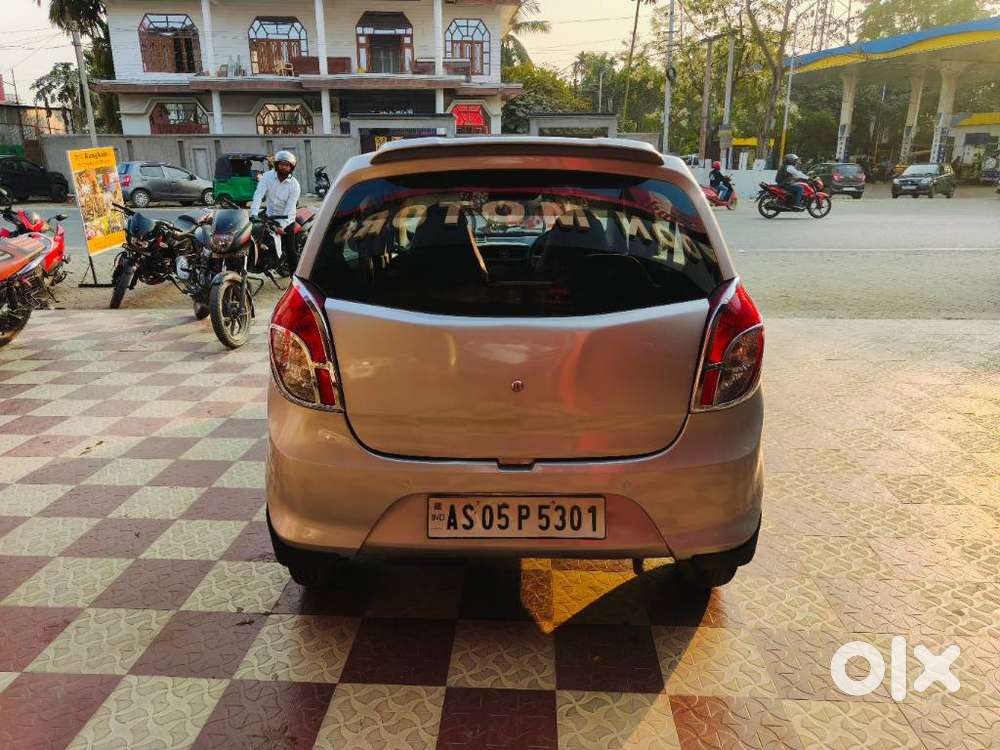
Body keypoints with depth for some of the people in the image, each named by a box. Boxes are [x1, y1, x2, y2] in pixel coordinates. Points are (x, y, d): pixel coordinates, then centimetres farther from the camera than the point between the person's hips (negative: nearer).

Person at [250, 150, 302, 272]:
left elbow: (290, 208, -20)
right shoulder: (267, 176, -9)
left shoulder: (294, 185, -14)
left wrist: (281, 226, -31)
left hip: (286, 220, -3)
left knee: (290, 251, -6)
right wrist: (254, 214, -34)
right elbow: (258, 195, -19)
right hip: (270, 216, 3)